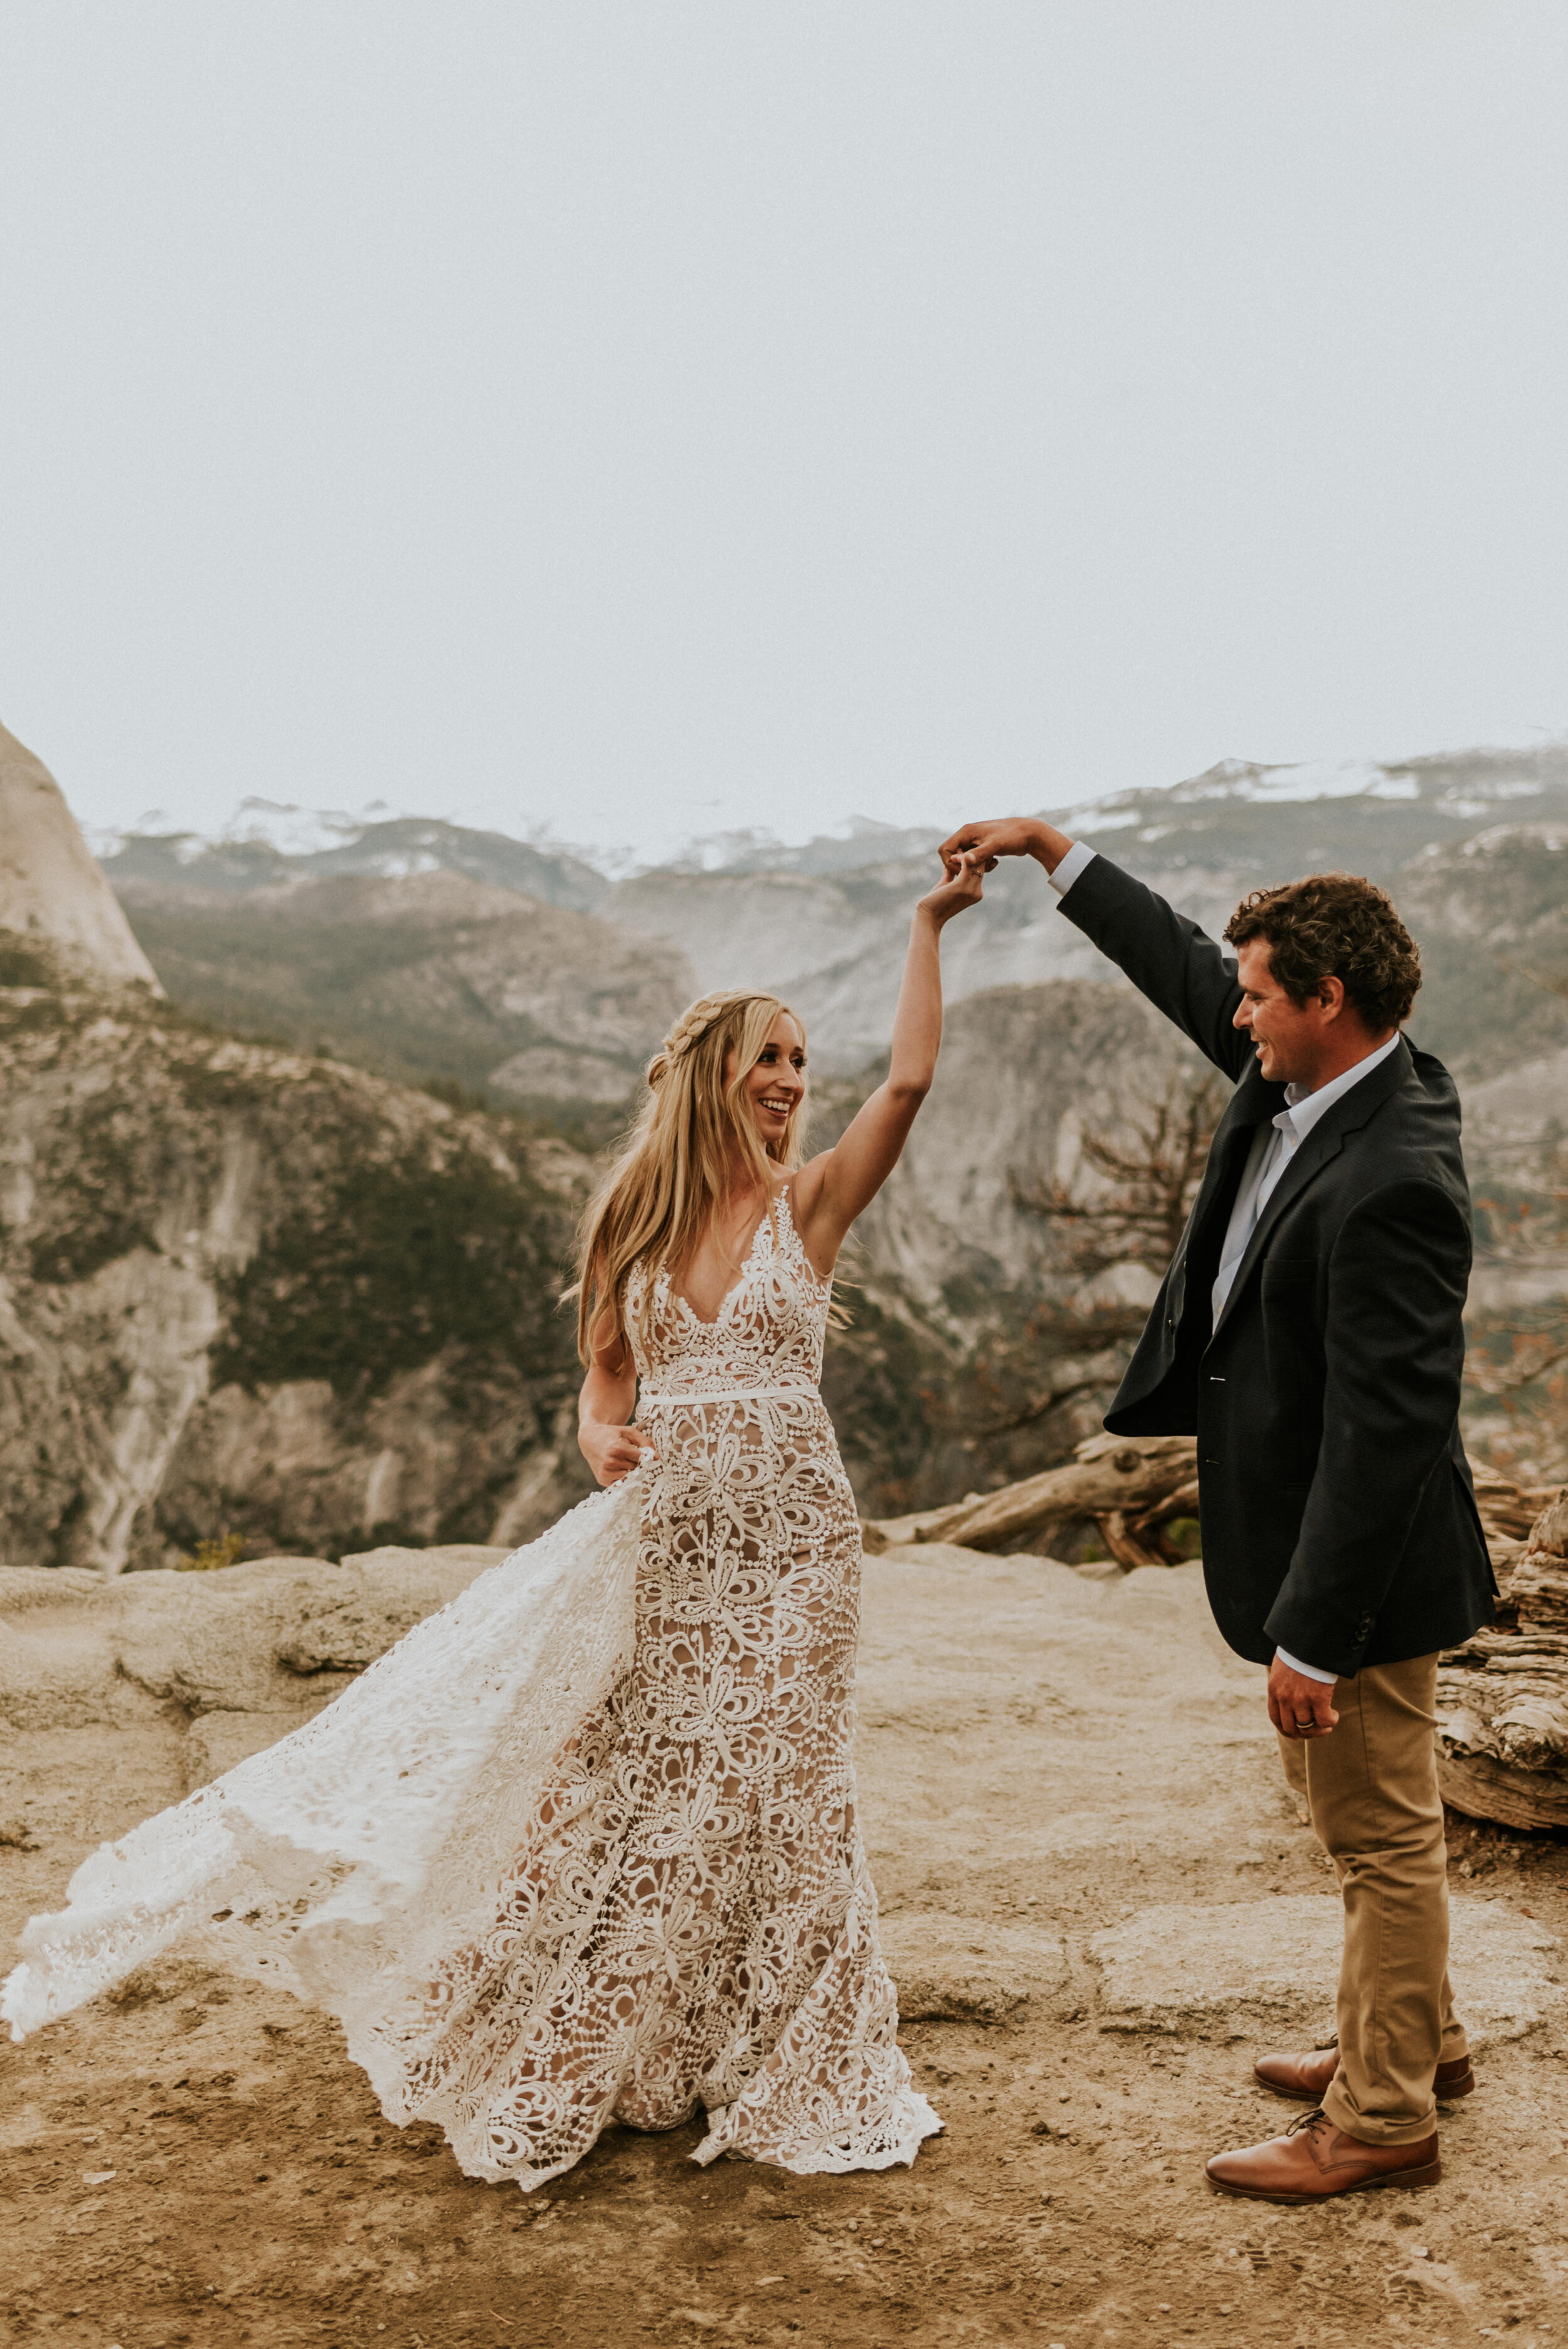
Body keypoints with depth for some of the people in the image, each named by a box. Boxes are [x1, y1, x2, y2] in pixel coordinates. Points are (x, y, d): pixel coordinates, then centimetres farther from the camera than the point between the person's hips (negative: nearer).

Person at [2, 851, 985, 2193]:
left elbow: (912, 1079, -16)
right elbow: (609, 1380, 12)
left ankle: (782, 2078, 26)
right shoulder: (637, 1218, 5)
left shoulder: (811, 1202, -2)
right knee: (616, 1784, 8)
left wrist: (930, 925, -15)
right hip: (661, 1530, 2)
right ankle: (600, 2058, 29)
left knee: (765, 1794, 6)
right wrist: (604, 1442, -10)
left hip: (787, 1536, -2)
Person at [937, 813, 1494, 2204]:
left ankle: (1385, 2117, 25)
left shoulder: (1390, 1183, -29)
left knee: (1383, 1835, 8)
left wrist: (1313, 1638, -25)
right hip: (1296, 1521, 10)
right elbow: (1185, 970, 16)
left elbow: (1380, 1429, -29)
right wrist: (1052, 851, 16)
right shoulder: (1305, 1079, -1)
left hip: (1364, 1564, -10)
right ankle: (1413, 2040, 43)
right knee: (1363, 1821, 24)